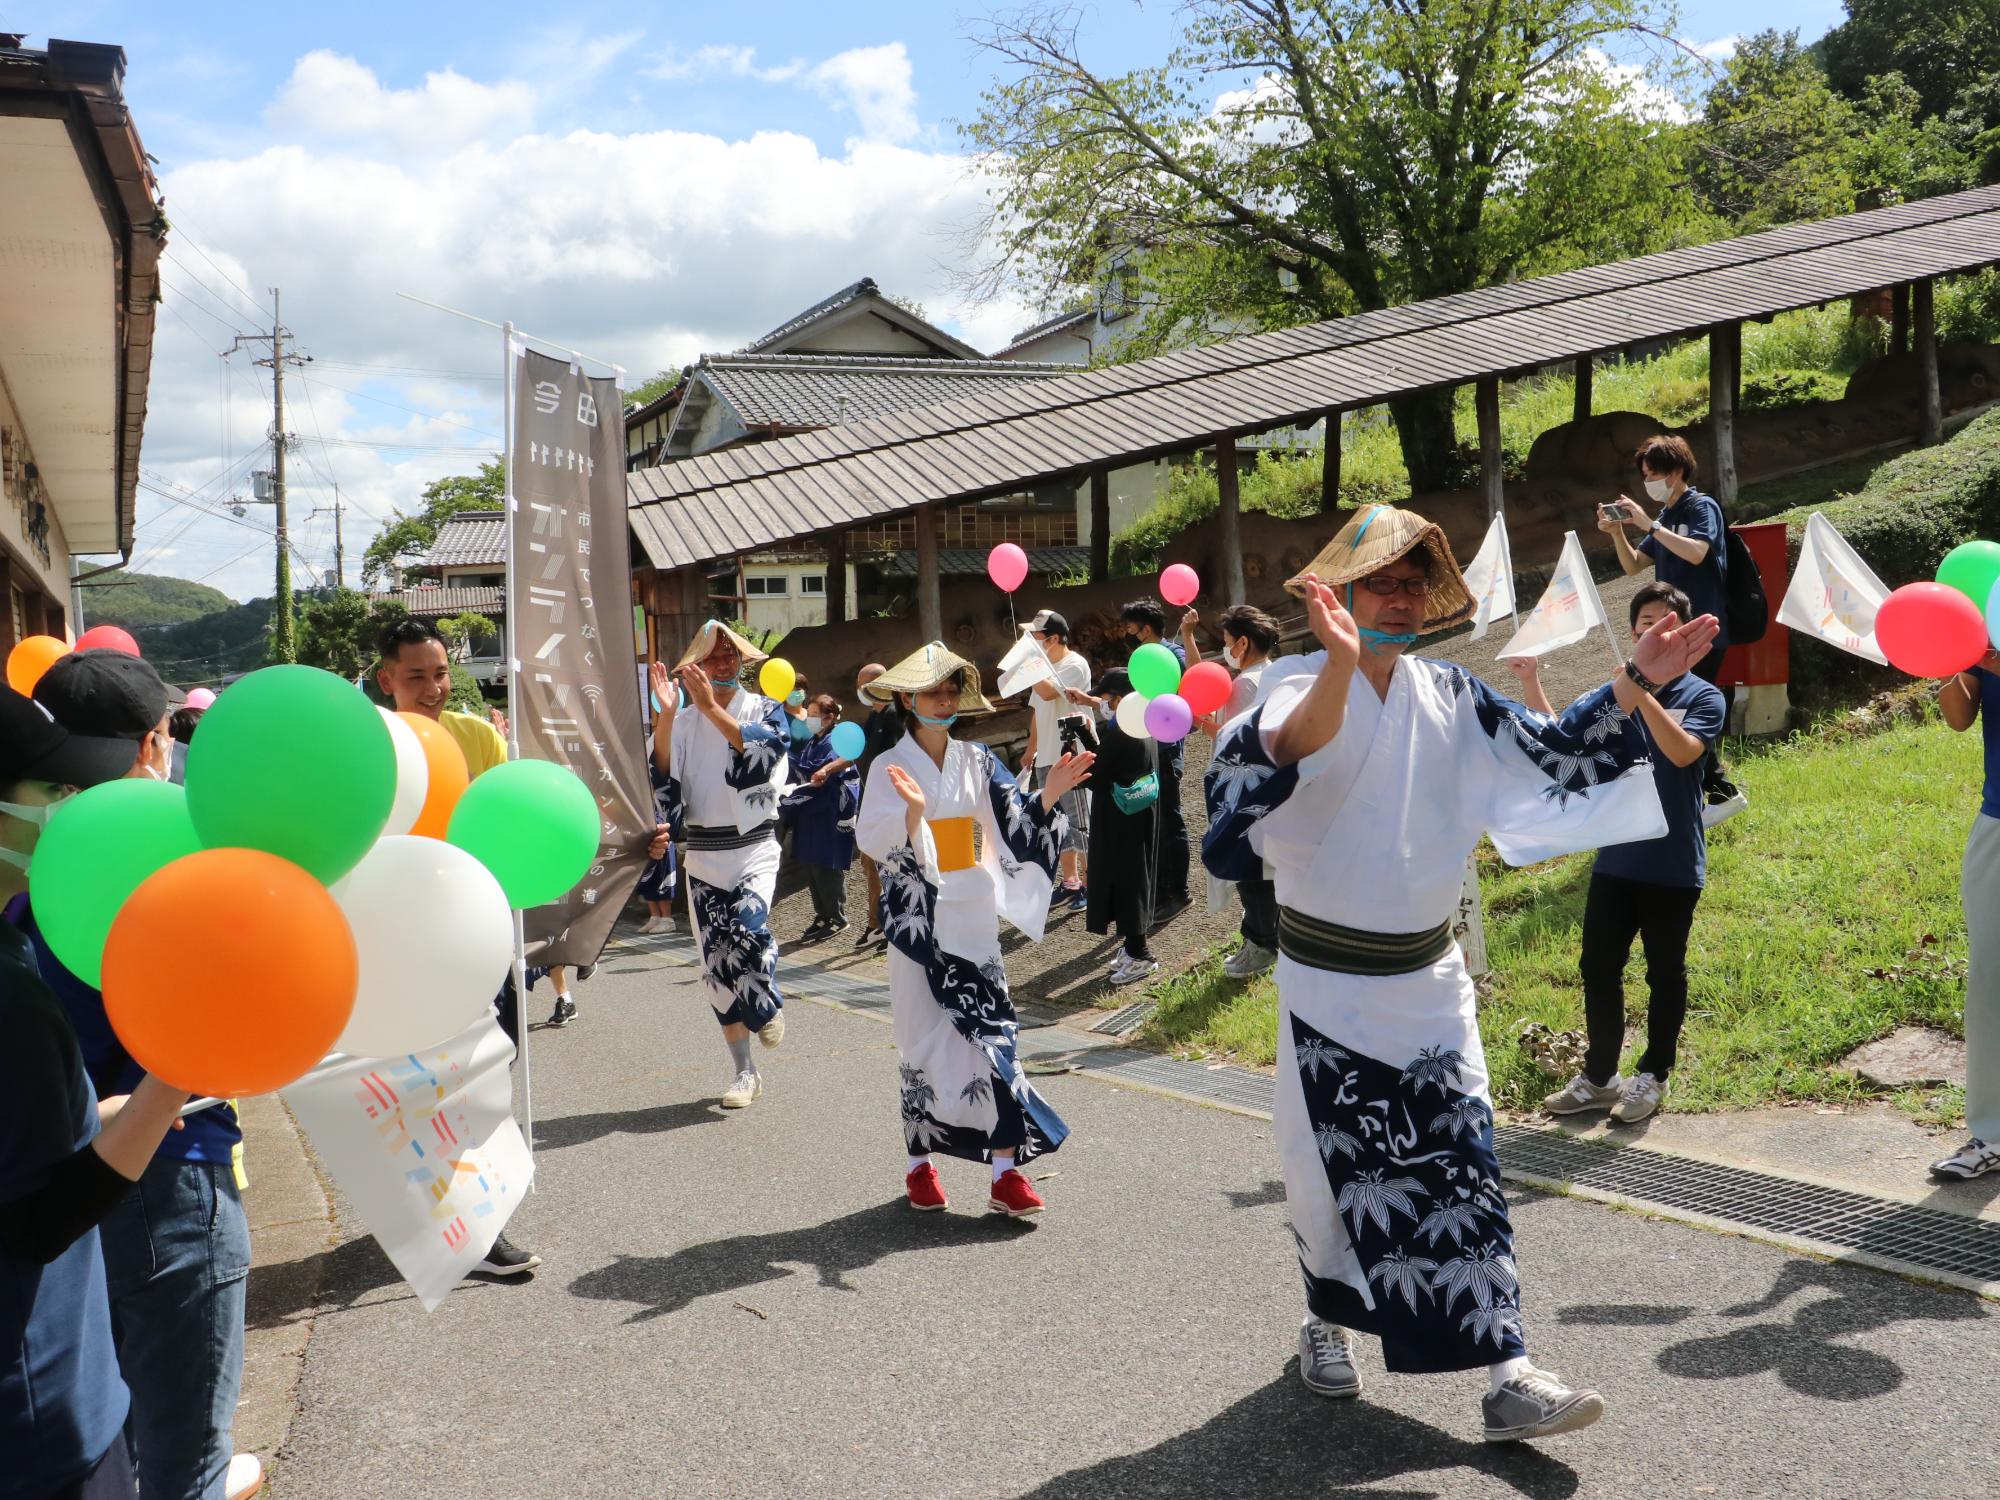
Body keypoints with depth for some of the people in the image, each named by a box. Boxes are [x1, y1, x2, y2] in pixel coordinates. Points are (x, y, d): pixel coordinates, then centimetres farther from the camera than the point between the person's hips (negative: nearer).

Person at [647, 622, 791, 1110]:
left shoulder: (765, 710, 1)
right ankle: (745, 1072, 16)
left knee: (749, 933, -27)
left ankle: (768, 1005, 6)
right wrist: (666, 713, -16)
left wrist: (711, 707, -24)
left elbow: (760, 752, -19)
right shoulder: (683, 720, 6)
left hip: (753, 847, -3)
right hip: (701, 854, 3)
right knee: (717, 965, 5)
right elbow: (661, 772, -7)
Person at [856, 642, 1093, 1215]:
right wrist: (913, 811, -28)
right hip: (920, 922, -2)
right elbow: (880, 846, -11)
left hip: (974, 919, 3)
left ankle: (1007, 1172, -1)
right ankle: (921, 1164, 19)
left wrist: (1048, 796, -12)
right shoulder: (890, 768, -3)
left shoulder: (978, 761, 7)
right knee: (924, 1037, 4)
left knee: (993, 1032, -3)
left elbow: (1015, 831, 5)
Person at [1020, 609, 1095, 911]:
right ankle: (1070, 882, 20)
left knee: (1078, 822, -5)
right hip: (1046, 759, 9)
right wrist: (1031, 749, 20)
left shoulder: (1075, 665, -12)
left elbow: (1049, 692, -28)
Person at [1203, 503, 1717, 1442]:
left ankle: (1507, 1378, 2)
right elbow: (1289, 753, -35)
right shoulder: (1300, 685, -12)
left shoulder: (1449, 697, 3)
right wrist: (1342, 662, -51)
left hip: (1429, 976, 4)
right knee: (1339, 1164, 8)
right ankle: (1327, 1321, 35)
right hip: (1330, 979, -4)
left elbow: (1550, 755, 3)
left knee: (1462, 1165, 1)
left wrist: (1635, 682, -9)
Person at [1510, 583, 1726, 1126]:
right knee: (1598, 965, 7)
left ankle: (1652, 1076, 24)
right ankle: (1599, 1076, 21)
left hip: (1673, 864, -4)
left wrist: (1643, 692, -30)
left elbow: (1682, 750, -23)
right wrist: (1530, 682, -9)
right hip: (1615, 858, 4)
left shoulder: (1702, 697, -5)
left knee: (1665, 971, 9)